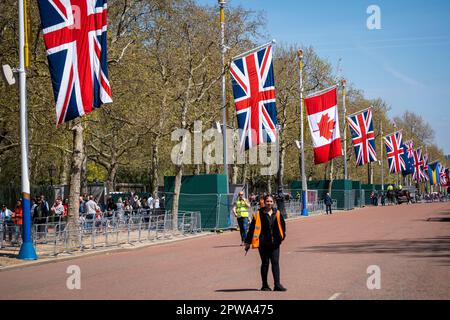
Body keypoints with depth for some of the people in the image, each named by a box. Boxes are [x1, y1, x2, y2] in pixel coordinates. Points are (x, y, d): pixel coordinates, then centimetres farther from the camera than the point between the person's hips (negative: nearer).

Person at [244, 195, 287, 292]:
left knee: (275, 262, -2)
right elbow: (252, 228, -2)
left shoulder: (277, 213, 4)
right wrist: (248, 242, -1)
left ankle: (277, 285, -2)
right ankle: (265, 285, 15)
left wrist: (282, 236, 14)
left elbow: (282, 225, 16)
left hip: (274, 243, 2)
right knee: (265, 263, 5)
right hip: (263, 243, -2)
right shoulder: (259, 214, -5)